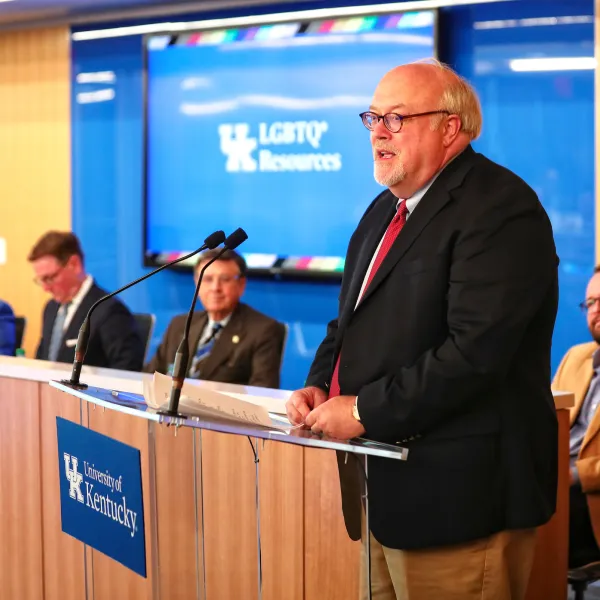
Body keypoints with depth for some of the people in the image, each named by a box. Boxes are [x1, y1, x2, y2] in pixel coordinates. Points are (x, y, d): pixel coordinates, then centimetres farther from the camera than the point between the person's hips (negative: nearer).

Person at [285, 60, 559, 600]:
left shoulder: (500, 210, -15)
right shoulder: (386, 210, 16)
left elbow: (476, 350, -24)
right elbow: (352, 321, 25)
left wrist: (363, 411, -19)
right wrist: (320, 386, 4)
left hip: (453, 492, -9)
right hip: (387, 484, 9)